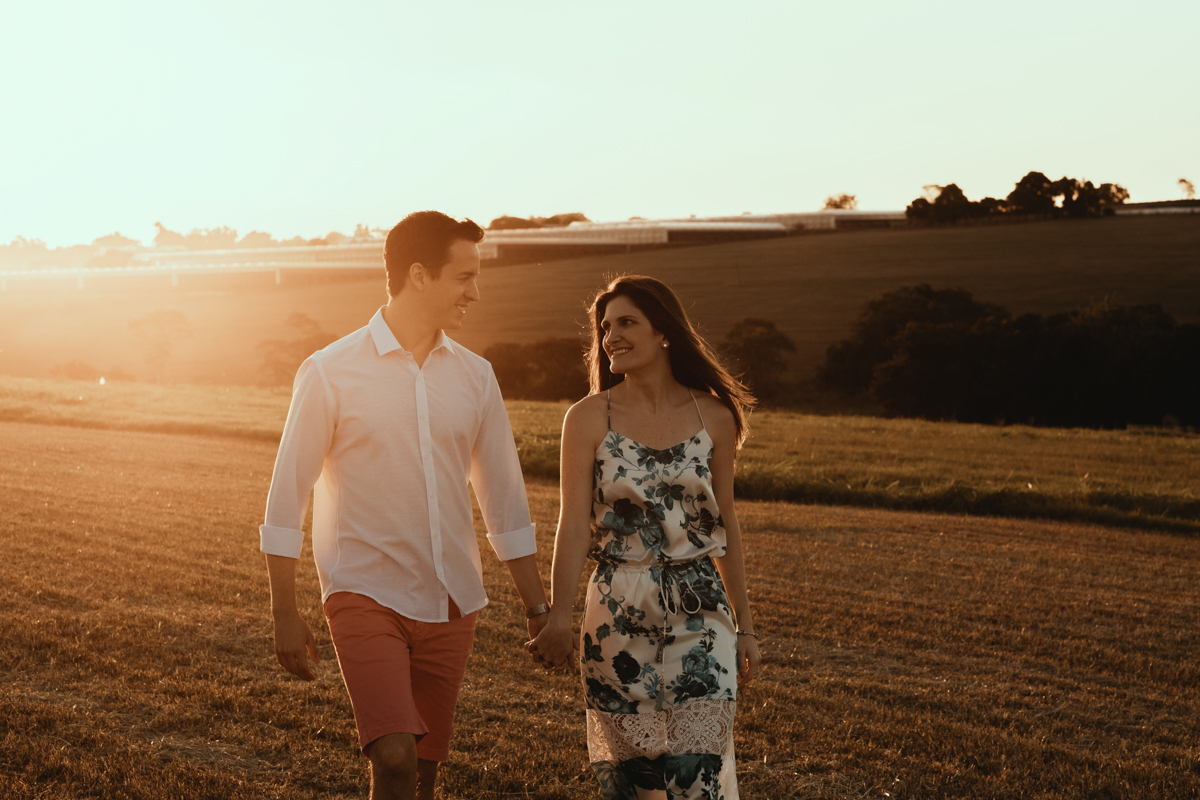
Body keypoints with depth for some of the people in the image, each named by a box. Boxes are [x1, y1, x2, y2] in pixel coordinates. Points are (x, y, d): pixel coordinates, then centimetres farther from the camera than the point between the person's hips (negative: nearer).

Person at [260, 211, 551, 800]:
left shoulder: (474, 377, 7)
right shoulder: (330, 372, -6)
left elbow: (505, 502, 13)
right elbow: (287, 498, -2)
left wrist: (538, 608, 11)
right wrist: (284, 614, -3)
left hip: (451, 604, 4)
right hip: (365, 594, -4)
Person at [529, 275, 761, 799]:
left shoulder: (713, 417, 4)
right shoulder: (588, 418, -1)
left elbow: (725, 524, 11)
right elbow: (574, 523, -8)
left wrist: (744, 625, 13)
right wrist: (559, 616, -21)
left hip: (700, 613, 0)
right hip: (618, 613, 0)